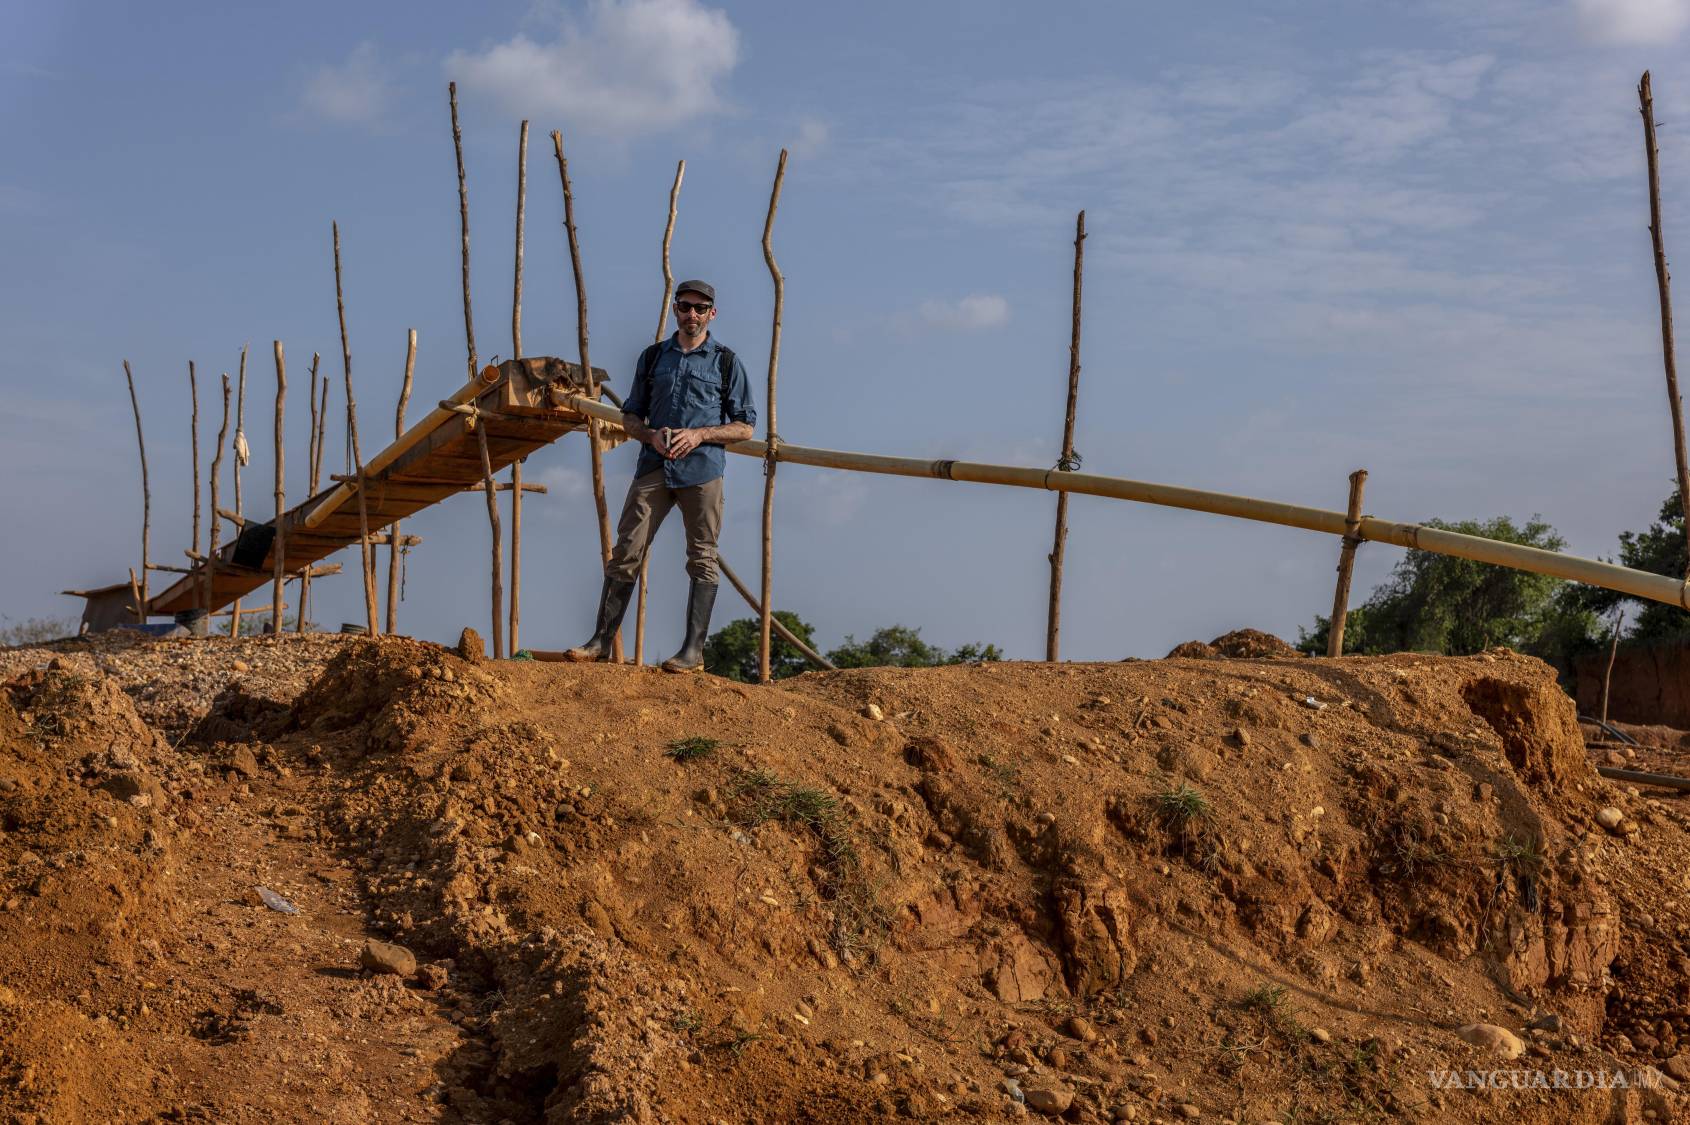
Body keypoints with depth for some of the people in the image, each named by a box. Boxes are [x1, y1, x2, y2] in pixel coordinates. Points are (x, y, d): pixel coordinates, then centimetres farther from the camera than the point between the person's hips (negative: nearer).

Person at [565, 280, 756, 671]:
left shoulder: (726, 361, 6)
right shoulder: (652, 357, 14)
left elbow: (744, 426, 5)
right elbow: (630, 416, 18)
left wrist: (699, 435, -10)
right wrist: (651, 435, -4)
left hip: (702, 470, -2)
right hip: (653, 469, 3)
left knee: (701, 558, -2)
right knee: (625, 553, -2)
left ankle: (694, 649, 1)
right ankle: (602, 640, 2)